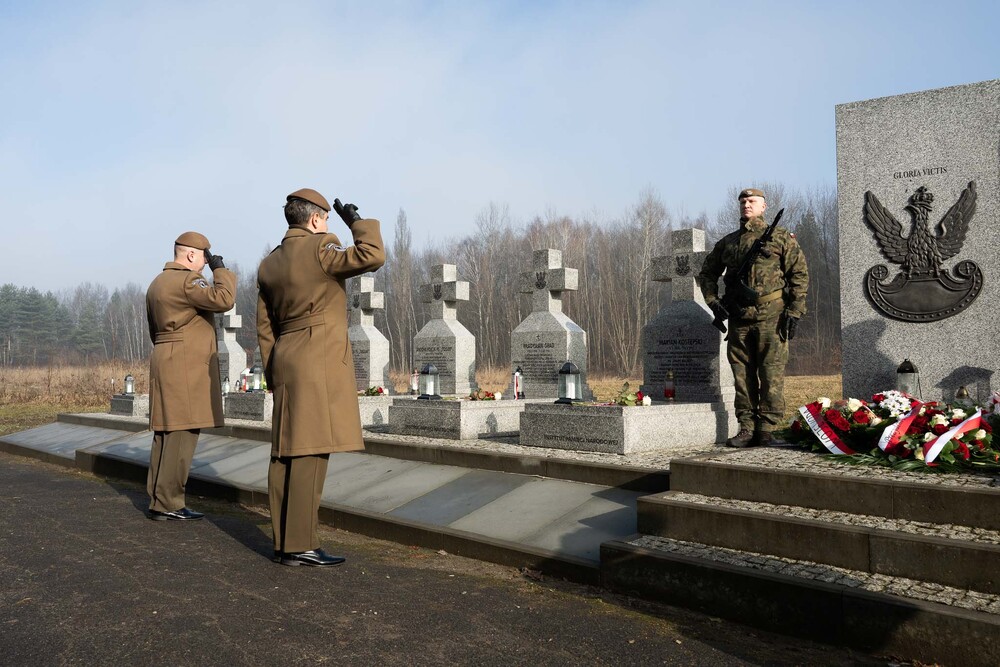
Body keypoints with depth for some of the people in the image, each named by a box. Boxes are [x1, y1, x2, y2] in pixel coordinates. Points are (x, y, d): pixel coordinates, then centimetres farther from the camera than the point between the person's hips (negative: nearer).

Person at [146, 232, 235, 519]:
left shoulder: (158, 282, 19)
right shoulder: (187, 280, -12)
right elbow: (224, 300, -25)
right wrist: (220, 269, -11)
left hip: (164, 360, 10)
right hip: (186, 366, -10)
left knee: (167, 434, 11)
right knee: (181, 434, -9)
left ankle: (159, 500, 14)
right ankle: (167, 504, -8)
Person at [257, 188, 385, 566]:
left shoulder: (269, 264, 16)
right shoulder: (320, 248, -8)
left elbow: (265, 328, 17)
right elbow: (372, 256, -19)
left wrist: (274, 375, 21)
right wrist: (356, 221, -3)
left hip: (286, 364, 9)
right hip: (320, 362, -8)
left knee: (286, 454, 7)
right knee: (311, 452, -9)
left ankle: (283, 542, 11)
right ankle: (299, 546, -8)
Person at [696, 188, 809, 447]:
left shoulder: (781, 237, 5)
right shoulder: (728, 242, 16)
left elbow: (800, 274, 0)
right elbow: (707, 273, 24)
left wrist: (794, 312, -8)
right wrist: (713, 301, 8)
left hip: (771, 316, -4)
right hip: (739, 318, 4)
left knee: (771, 374, -4)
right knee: (742, 375, 5)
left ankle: (768, 430, 1)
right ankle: (747, 429, 11)